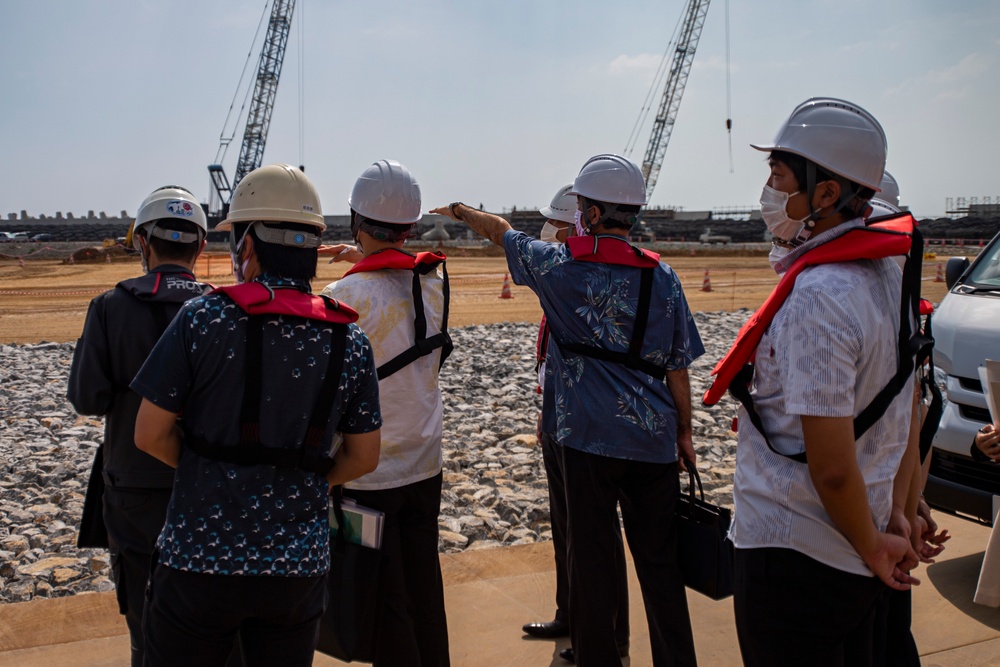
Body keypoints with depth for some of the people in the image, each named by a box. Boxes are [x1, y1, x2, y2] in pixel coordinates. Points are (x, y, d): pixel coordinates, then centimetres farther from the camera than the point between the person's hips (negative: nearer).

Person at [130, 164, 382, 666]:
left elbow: (150, 436, -6)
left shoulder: (203, 319, -11)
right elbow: (363, 458, 4)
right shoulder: (349, 340, -3)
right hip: (299, 568, 3)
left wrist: (214, 469, 8)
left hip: (199, 558, -2)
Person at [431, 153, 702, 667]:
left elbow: (500, 230, 14)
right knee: (660, 564, 11)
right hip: (654, 438, 3)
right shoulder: (661, 277, 0)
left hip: (589, 436, -2)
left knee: (592, 560, 9)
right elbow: (676, 368, 3)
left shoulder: (560, 267, -5)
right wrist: (684, 432, 14)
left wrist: (459, 211, 33)